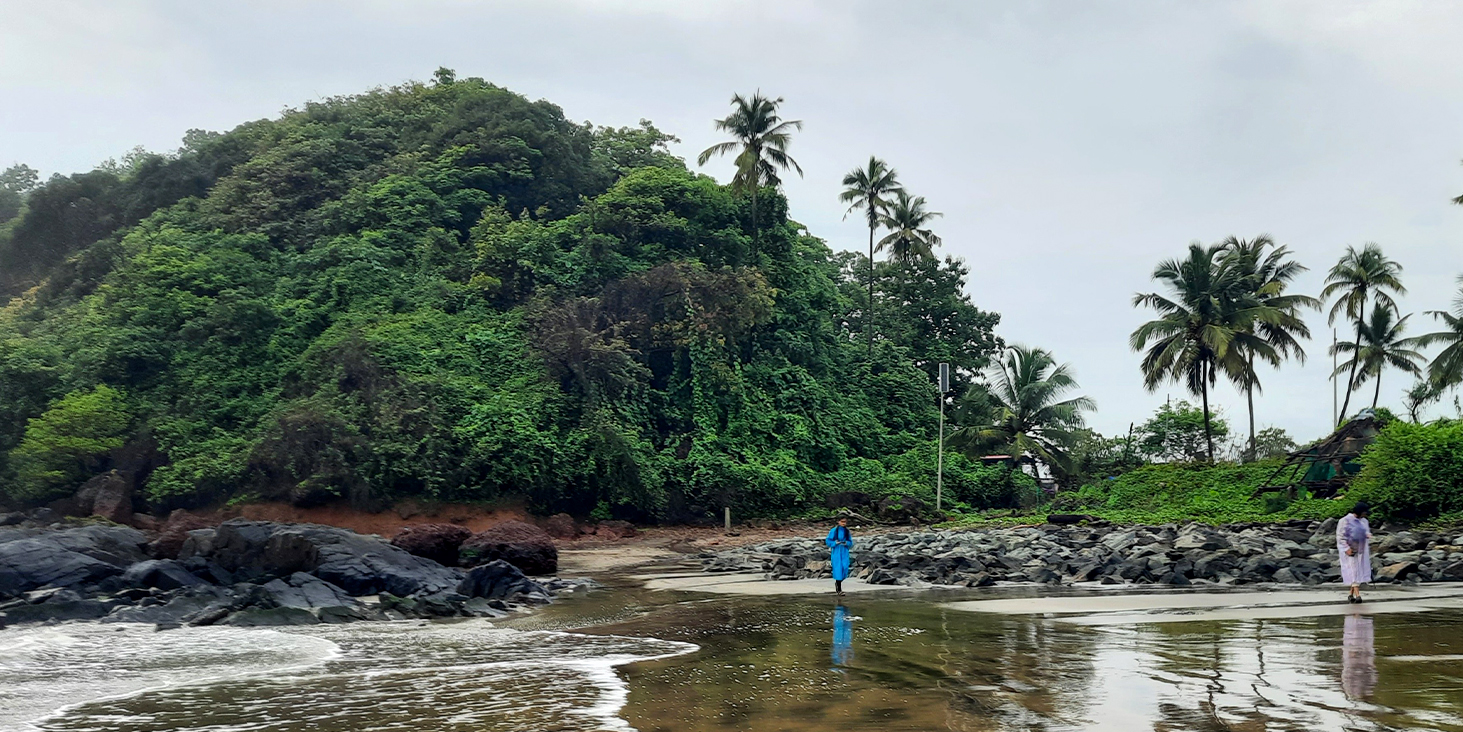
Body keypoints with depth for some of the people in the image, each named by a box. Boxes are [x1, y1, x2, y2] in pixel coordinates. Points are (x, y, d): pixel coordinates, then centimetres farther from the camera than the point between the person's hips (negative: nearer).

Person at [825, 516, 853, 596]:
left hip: (844, 552, 3)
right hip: (836, 552, -3)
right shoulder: (833, 531, -4)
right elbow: (828, 541, -3)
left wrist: (846, 543, -12)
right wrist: (835, 542, -18)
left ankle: (837, 583, 28)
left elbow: (850, 543, 9)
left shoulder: (847, 531, 6)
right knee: (838, 569, -7)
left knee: (845, 569, -2)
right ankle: (839, 590, 2)